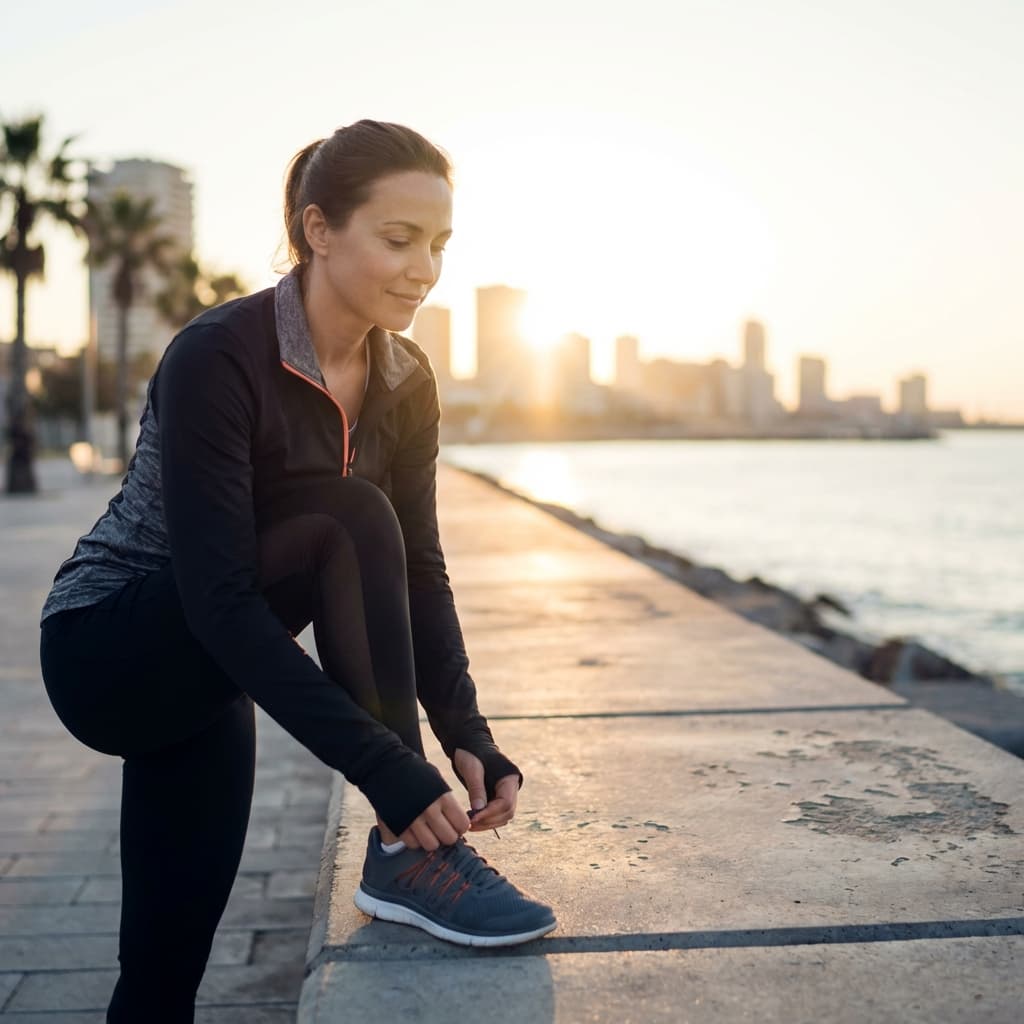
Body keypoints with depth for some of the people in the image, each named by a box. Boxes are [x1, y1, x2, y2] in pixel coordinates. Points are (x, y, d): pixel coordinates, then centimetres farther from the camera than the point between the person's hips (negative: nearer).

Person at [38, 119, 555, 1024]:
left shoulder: (405, 383, -5)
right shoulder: (218, 358, -26)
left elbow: (418, 575, -6)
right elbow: (219, 597, -32)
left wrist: (469, 736, -21)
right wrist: (386, 767, -37)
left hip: (209, 675, 6)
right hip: (108, 650, -6)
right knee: (352, 526, -29)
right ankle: (405, 857, -22)